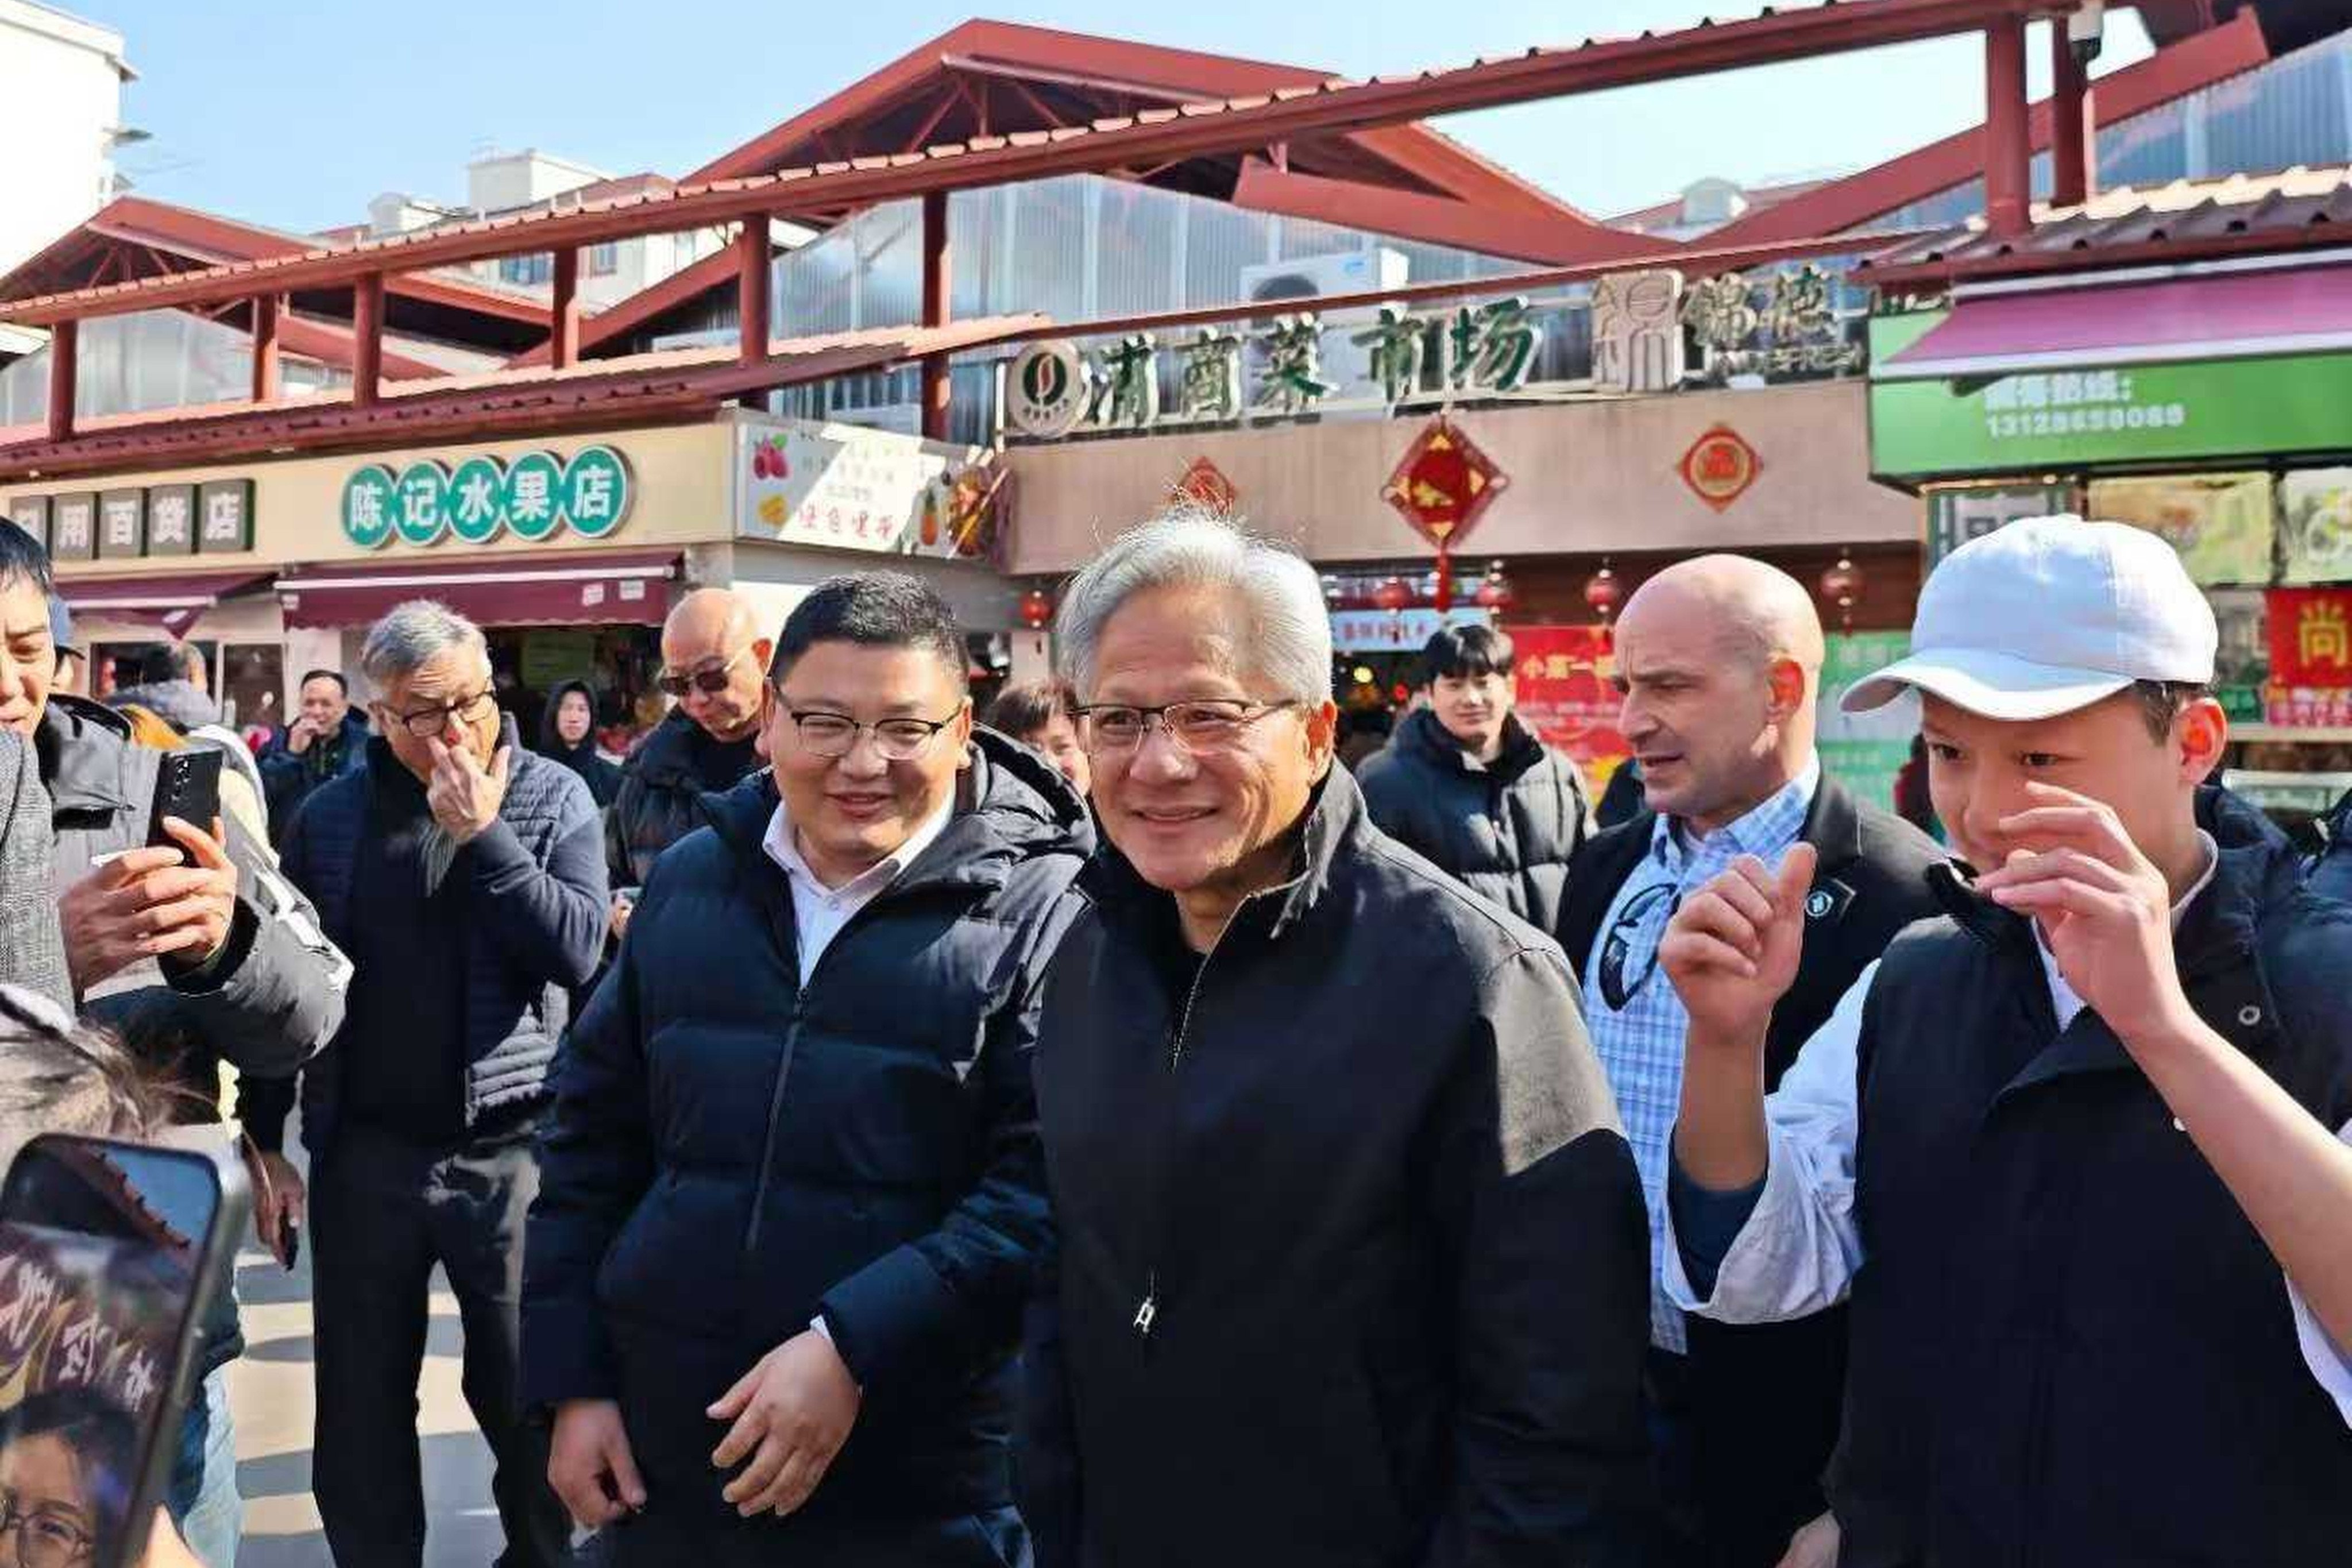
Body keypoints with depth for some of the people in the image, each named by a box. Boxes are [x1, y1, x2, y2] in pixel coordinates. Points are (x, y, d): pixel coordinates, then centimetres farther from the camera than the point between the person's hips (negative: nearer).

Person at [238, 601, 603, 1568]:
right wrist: (262, 1139, 7)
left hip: (514, 1152, -2)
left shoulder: (554, 799, -3)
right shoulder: (333, 814, 2)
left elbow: (576, 947, -15)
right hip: (365, 1153, 2)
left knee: (527, 1399, 10)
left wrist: (481, 834, -19)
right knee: (361, 1405, 15)